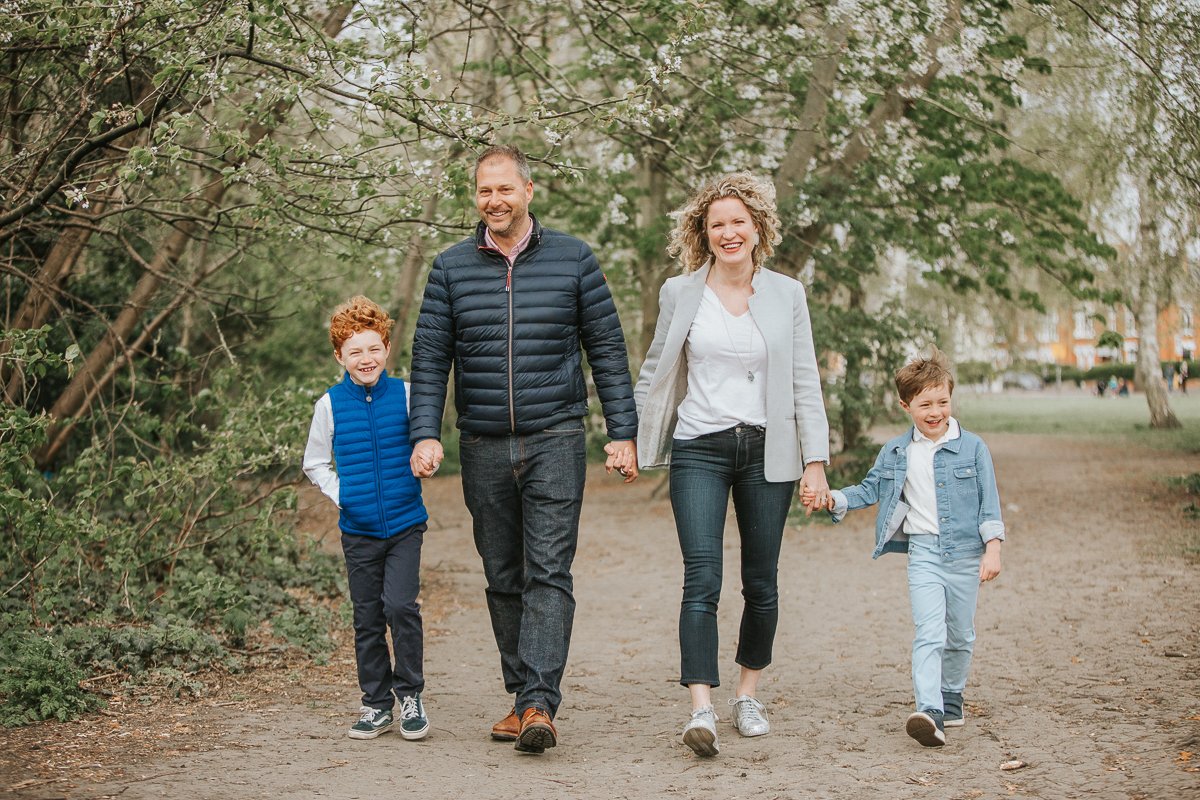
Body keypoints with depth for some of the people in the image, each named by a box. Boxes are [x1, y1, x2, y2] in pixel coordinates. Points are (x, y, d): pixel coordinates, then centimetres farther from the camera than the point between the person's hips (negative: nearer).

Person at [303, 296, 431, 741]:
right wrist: (340, 494, -1)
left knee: (401, 606, -13)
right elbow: (314, 463, 10)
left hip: (405, 524, -1)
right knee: (367, 618, 7)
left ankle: (410, 693, 5)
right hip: (358, 529, 1)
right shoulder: (331, 404, 0)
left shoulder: (405, 395, -1)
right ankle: (376, 704, 20)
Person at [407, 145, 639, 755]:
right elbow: (429, 359, 5)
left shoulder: (572, 260, 4)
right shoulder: (451, 269, 7)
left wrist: (622, 433, -1)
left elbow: (607, 349, 5)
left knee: (548, 573, -11)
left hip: (554, 441, -2)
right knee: (503, 579, 7)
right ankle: (522, 698, 16)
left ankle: (540, 705, -15)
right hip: (483, 448, 3)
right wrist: (425, 435, -8)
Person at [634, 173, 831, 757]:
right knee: (703, 578, -13)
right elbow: (655, 372, 14)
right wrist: (631, 435, 12)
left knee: (761, 583, 8)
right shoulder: (679, 293, 4)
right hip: (699, 451, -1)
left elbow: (805, 381, 5)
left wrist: (816, 459, 1)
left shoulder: (786, 294, 5)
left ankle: (748, 693, 26)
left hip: (767, 452, 2)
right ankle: (701, 711, -17)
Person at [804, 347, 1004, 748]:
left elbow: (989, 501, 0)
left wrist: (993, 548, -6)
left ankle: (951, 699, 31)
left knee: (959, 635, 12)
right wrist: (832, 499, 0)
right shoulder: (895, 453, 6)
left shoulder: (972, 447, 0)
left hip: (966, 552, 0)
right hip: (923, 552, 0)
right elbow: (870, 489, 15)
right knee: (929, 633, -15)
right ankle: (929, 713, -25)